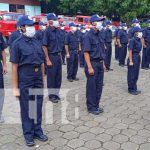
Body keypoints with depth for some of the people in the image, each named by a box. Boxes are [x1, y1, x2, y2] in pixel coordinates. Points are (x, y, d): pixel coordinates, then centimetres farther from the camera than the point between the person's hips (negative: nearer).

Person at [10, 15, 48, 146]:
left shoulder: (37, 42, 8)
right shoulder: (18, 43, -8)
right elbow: (14, 67, -10)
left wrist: (43, 80, 11)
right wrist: (15, 87, -12)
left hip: (38, 78, 5)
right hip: (25, 79, -5)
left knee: (38, 106, 14)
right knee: (26, 108, 8)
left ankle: (37, 130, 30)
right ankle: (28, 134, 22)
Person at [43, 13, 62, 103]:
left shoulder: (58, 30, 8)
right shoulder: (48, 31, -11)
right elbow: (44, 46, -12)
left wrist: (60, 54, 12)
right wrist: (47, 59, -15)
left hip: (58, 55, 7)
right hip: (51, 56, -7)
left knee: (58, 75, 12)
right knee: (51, 76, 3)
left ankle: (56, 93, 25)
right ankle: (51, 95, 16)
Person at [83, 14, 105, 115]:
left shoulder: (99, 35, 11)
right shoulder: (88, 36, -12)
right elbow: (86, 52, -16)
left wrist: (103, 63, 15)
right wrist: (89, 67, -20)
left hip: (100, 63, 8)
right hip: (93, 63, -8)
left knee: (99, 86, 13)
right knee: (92, 87, 2)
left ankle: (96, 105, 26)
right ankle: (91, 107, 14)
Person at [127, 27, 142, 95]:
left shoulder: (139, 40, 9)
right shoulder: (133, 40, -15)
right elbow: (130, 51, -17)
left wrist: (139, 57, 15)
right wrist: (130, 61, -19)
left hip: (138, 57, 9)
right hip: (133, 57, -9)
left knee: (136, 75, 16)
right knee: (132, 75, 1)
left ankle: (134, 88, 27)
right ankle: (131, 89, 12)